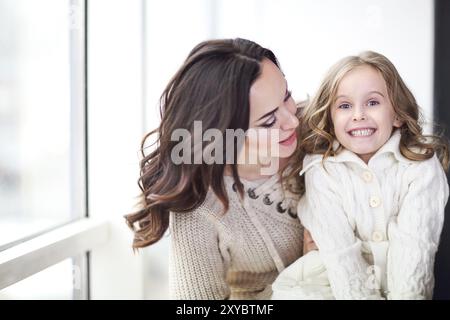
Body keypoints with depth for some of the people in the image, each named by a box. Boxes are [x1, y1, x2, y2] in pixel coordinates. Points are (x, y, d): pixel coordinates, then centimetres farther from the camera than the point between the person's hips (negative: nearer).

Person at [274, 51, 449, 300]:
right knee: (286, 287, -22)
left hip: (410, 275, -2)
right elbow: (338, 249, -16)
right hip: (351, 272, 2)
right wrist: (359, 295, -28)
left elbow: (413, 242, -18)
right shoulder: (321, 170, -9)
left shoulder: (422, 165, -10)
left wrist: (405, 294, -32)